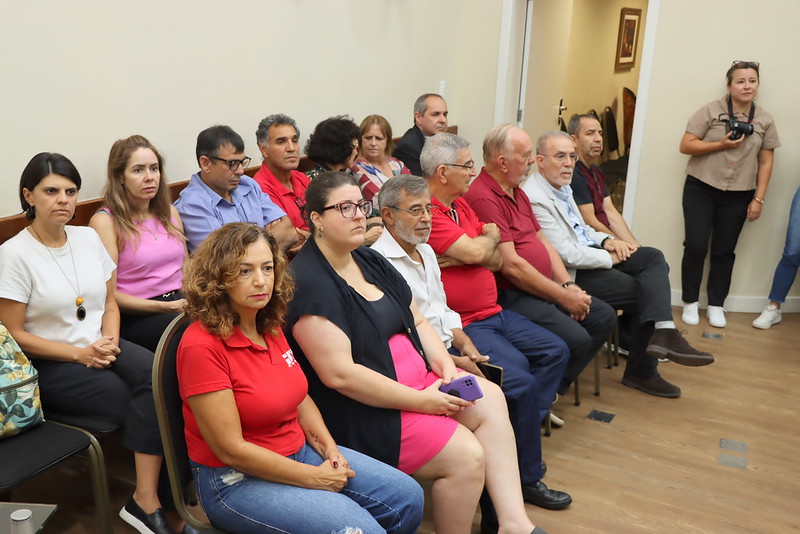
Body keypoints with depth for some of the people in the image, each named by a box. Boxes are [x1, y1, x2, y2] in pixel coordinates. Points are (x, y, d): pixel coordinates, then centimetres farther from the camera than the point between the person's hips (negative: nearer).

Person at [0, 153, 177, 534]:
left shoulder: (88, 237, 7)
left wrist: (110, 341, -7)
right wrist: (80, 354, -14)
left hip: (103, 348, 5)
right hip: (51, 364, -4)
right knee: (148, 403, -24)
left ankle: (146, 500, -24)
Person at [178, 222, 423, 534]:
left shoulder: (270, 327, 2)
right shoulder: (202, 345, -22)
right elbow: (231, 449, -22)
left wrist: (328, 446, -2)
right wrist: (314, 478, -17)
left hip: (298, 452, 8)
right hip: (237, 480, -8)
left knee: (407, 498, 3)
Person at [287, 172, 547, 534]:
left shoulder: (370, 261, 9)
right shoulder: (308, 281, -18)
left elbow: (417, 322, 15)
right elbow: (339, 374, -24)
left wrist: (445, 365, -5)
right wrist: (421, 401, -20)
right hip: (362, 408, -9)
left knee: (490, 398, -3)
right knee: (465, 454, -16)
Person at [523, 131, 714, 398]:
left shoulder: (562, 187, 11)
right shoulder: (535, 199, -21)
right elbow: (567, 255, -24)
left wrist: (607, 241, 3)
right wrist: (610, 258, -11)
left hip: (587, 253, 9)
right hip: (571, 274, -9)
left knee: (654, 257, -6)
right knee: (643, 291, -7)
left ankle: (663, 331, -18)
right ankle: (641, 372, 2)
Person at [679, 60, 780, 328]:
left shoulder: (765, 120, 4)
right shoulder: (711, 110, -4)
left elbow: (766, 162, 6)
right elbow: (685, 146, -8)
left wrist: (759, 198, 0)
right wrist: (722, 144, -18)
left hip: (738, 196, 2)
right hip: (701, 189, -2)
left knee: (724, 251, 6)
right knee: (696, 246, -5)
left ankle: (716, 306, 17)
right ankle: (690, 303, 11)